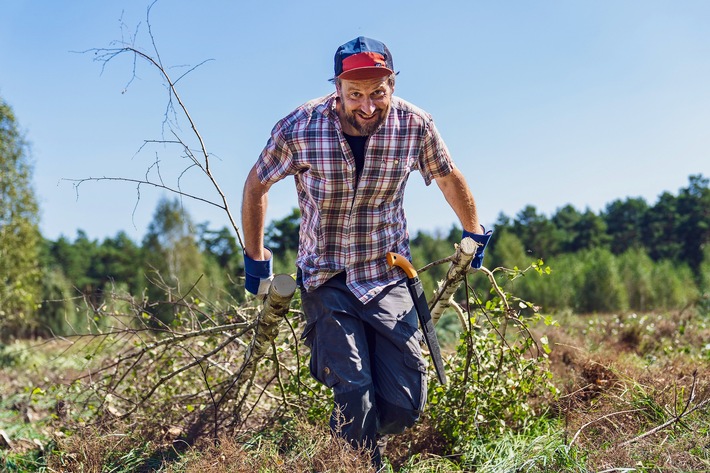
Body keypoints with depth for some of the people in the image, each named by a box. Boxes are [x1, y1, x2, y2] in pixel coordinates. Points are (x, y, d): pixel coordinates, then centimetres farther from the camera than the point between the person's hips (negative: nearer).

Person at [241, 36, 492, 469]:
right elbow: (257, 186, 2)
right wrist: (256, 260, 8)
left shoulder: (414, 125, -12)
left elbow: (449, 177, 9)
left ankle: (362, 438, 31)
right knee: (354, 397, -14)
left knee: (407, 404, -2)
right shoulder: (299, 129, -17)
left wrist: (474, 235, 21)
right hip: (327, 281, -2)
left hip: (389, 277, 2)